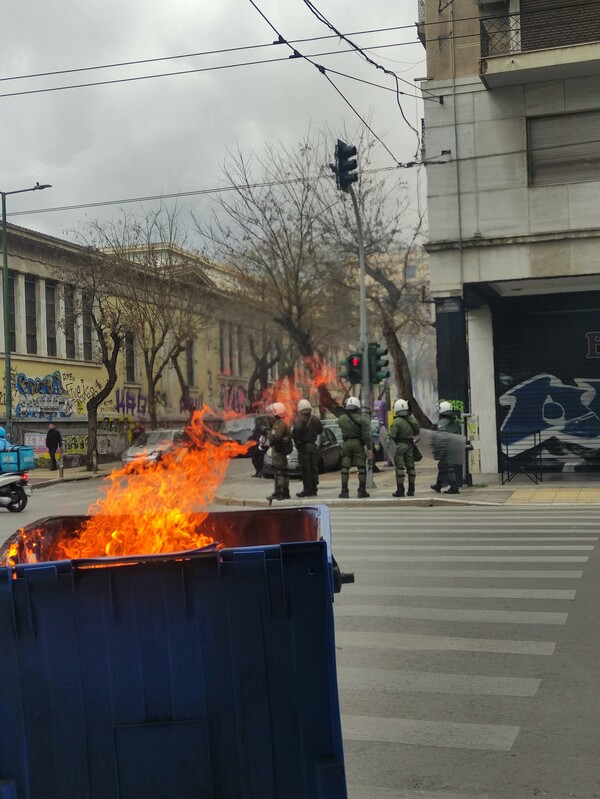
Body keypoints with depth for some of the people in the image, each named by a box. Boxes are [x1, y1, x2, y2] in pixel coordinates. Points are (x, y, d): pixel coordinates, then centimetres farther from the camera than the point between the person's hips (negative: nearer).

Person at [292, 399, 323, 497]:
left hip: (303, 446, -6)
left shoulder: (300, 420, -14)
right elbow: (320, 430, 15)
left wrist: (296, 439, -14)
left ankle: (307, 490, -2)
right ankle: (314, 489, 15)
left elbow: (297, 429, -30)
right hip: (313, 445, 6)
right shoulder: (315, 419, 5)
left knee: (305, 469, -2)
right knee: (314, 468, 11)